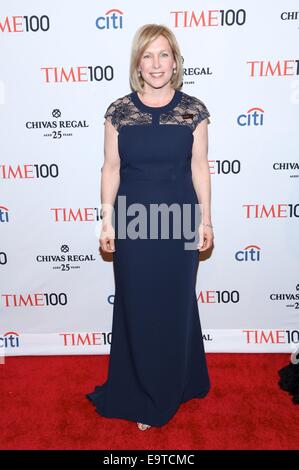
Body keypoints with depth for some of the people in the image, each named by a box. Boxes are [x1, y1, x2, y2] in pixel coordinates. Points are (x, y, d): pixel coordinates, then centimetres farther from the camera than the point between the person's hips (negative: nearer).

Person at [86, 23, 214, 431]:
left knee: (177, 304, 13)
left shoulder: (193, 110, 0)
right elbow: (111, 168, 1)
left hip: (180, 219, 1)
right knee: (137, 307, 9)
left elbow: (199, 166, 2)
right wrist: (108, 222, -2)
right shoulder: (118, 111, 0)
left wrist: (206, 220, 0)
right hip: (133, 220, 0)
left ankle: (172, 388, 40)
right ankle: (142, 396, 34)